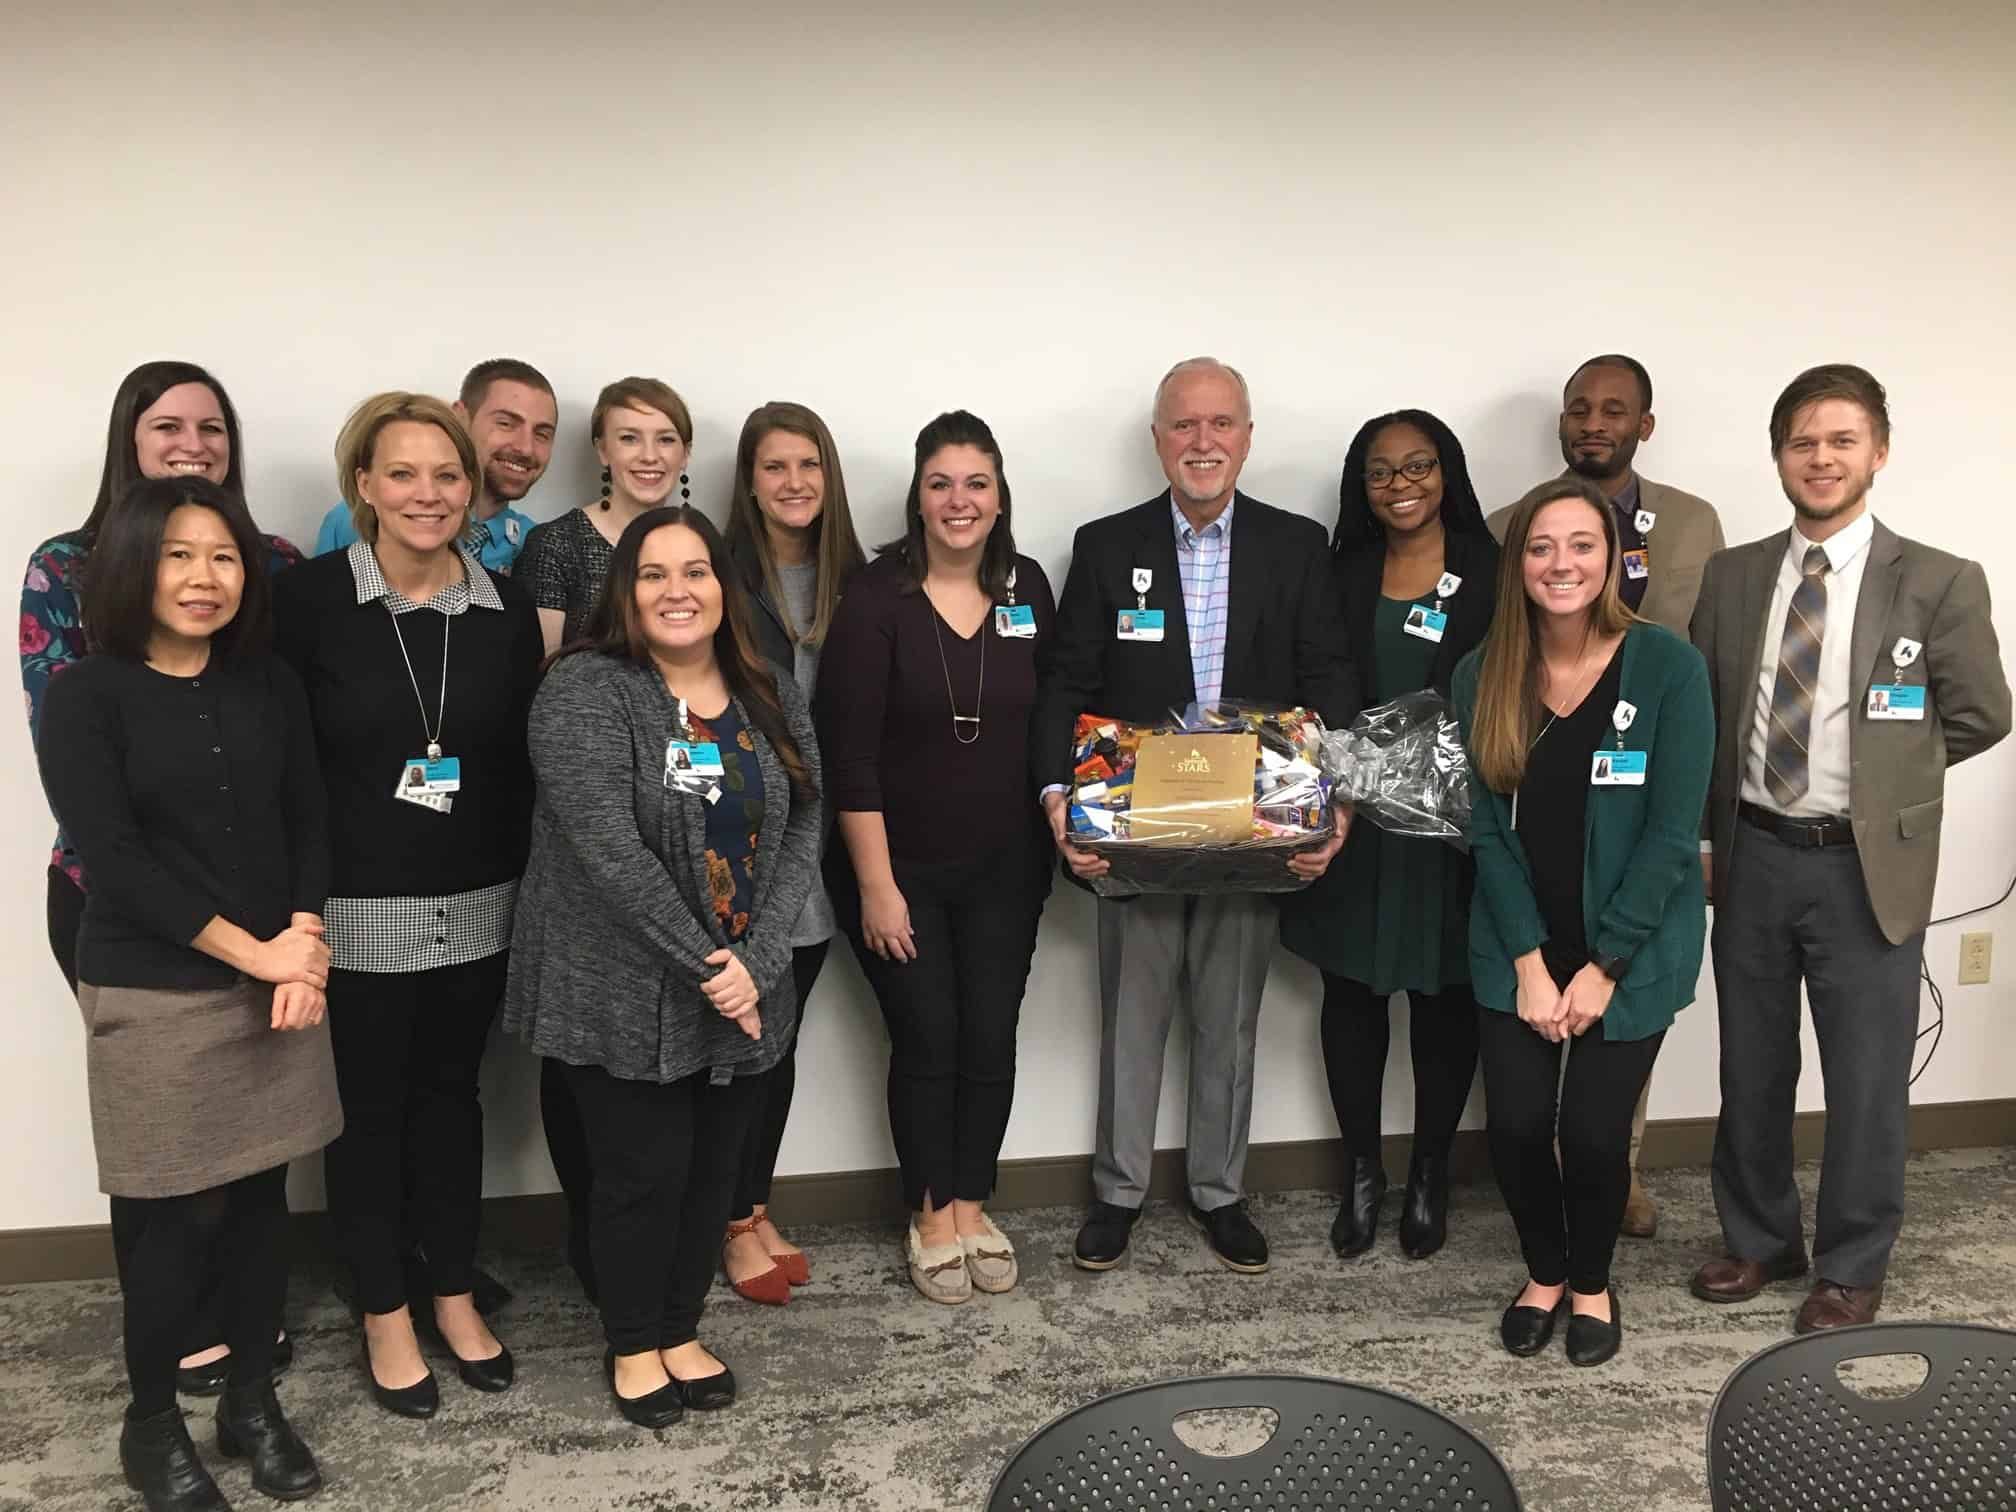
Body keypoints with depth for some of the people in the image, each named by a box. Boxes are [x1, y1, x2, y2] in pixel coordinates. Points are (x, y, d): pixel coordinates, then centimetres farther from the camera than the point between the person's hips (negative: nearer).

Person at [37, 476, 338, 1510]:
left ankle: (252, 1401, 30)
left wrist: (304, 945, -10)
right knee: (175, 1216, 5)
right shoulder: (86, 696, -6)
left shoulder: (269, 686, 6)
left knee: (260, 1198, 12)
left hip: (276, 985, 4)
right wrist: (251, 950, -15)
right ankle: (152, 1423, 27)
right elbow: (110, 853, -13)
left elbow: (309, 824, 5)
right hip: (152, 997, -4)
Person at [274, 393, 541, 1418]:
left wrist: (523, 878, 3)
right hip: (357, 909, -3)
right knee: (369, 1106, 11)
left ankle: (455, 1298, 33)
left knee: (451, 1093, 17)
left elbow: (524, 758, 6)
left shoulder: (505, 606, 0)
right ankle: (385, 1317, 29)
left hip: (477, 904, 3)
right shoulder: (311, 597, -9)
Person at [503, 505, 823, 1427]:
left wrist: (754, 961, -13)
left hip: (743, 989, 5)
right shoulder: (585, 691, -12)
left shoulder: (772, 700, 5)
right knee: (644, 1172, 6)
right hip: (625, 997, -5)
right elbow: (608, 848, -20)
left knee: (714, 1169, 14)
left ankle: (681, 1329, 36)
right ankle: (634, 1346, 30)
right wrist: (702, 963, -19)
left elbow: (803, 834, 0)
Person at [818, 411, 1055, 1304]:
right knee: (926, 1040, 4)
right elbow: (849, 755, -14)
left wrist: (1058, 819, 2)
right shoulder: (877, 598, -13)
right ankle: (931, 1215, 25)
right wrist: (876, 885, -14)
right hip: (901, 867, -3)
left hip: (1004, 868, 3)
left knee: (991, 1038, 7)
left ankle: (972, 1206, 28)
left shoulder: (1027, 588, 0)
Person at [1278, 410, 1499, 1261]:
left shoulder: (1492, 573, -1)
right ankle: (1361, 1171, 26)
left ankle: (1429, 1175, 27)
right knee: (1350, 994, 9)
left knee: (1443, 1000, 9)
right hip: (1352, 823, 2)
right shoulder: (1341, 574, 5)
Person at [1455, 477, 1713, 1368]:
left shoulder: (1668, 666, -13)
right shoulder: (1483, 676, -4)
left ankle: (1592, 1282, 29)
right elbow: (1487, 827, -3)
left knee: (1594, 1130, -3)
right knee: (1515, 1124, -2)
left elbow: (1672, 831, -13)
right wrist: (1529, 960, -9)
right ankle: (1544, 1271, 29)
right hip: (1519, 946, 2)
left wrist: (1603, 965, -13)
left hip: (1633, 946, -2)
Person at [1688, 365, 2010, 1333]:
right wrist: (1700, 838, 6)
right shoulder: (1730, 577, 4)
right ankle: (1760, 1240, 34)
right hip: (1751, 858, 3)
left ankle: (1851, 1269, 27)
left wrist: (1879, 775, 3)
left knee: (1866, 1079, 8)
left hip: (1869, 866, -3)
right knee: (1751, 1069, 15)